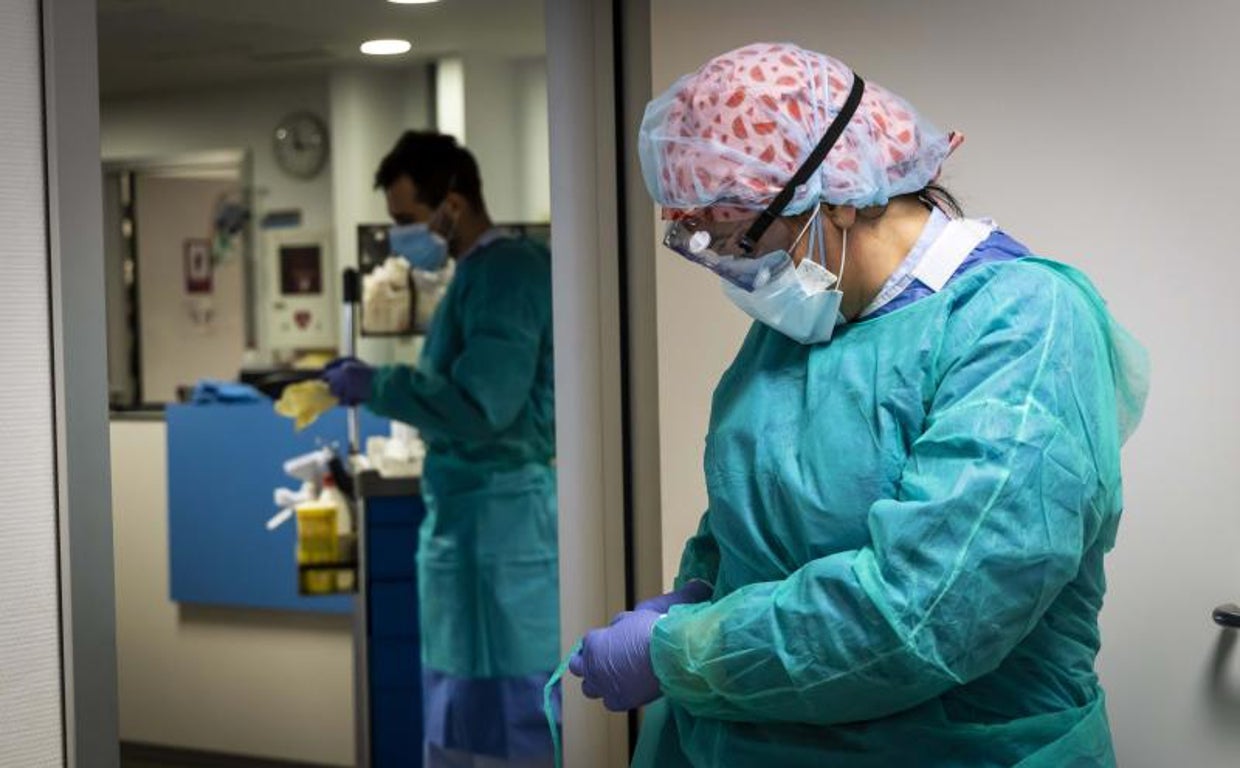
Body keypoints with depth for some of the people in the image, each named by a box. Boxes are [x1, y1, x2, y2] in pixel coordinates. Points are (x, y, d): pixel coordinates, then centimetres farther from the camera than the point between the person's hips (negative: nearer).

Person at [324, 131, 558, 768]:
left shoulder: (505, 273, -16)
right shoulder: (481, 276, 15)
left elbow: (481, 406, -25)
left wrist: (377, 387, -15)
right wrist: (380, 383, 9)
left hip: (496, 519, -10)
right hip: (470, 515, 10)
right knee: (464, 715, 16)